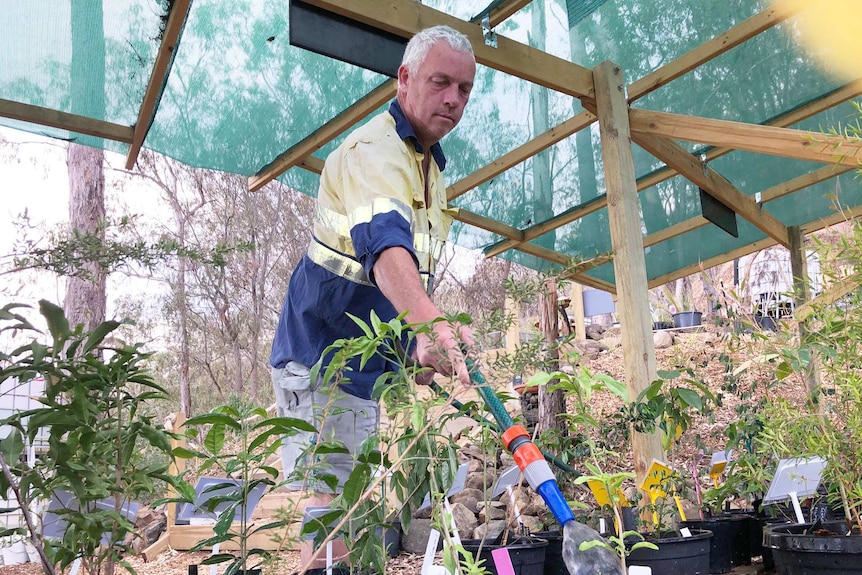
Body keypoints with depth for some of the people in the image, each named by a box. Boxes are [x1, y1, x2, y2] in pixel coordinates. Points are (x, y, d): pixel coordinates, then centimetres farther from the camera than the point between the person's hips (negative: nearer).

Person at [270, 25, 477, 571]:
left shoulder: (430, 164, 13)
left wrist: (422, 340, 16)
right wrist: (432, 322, -57)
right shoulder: (372, 150, -19)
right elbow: (383, 243, -41)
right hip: (323, 356, -10)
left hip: (364, 362, 10)